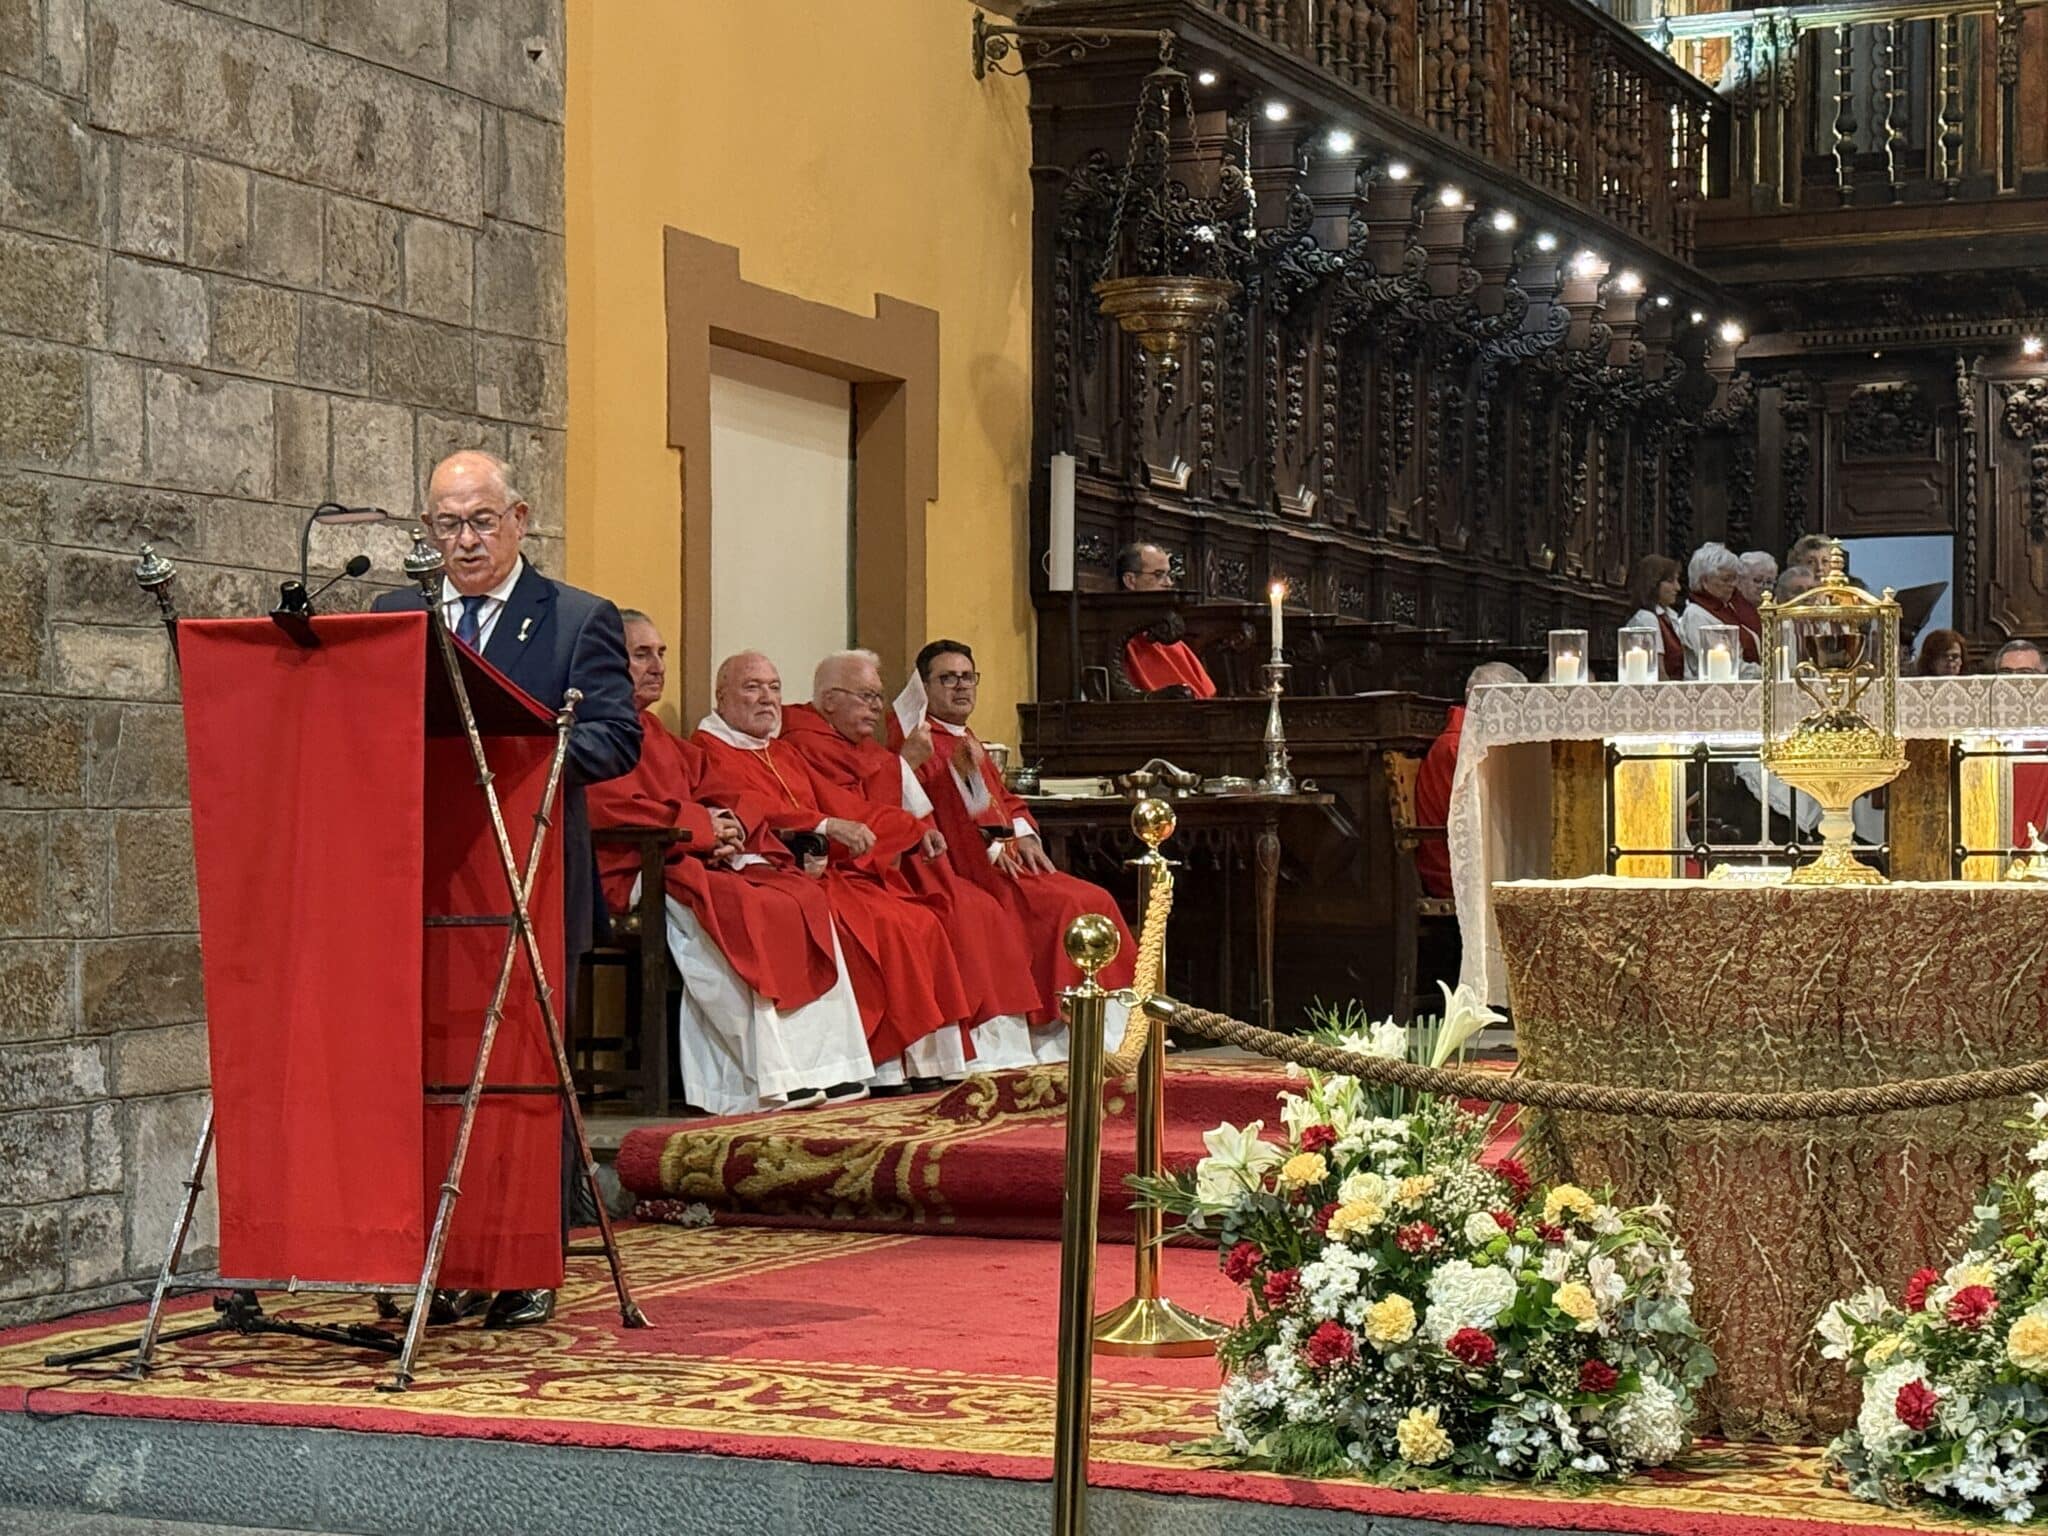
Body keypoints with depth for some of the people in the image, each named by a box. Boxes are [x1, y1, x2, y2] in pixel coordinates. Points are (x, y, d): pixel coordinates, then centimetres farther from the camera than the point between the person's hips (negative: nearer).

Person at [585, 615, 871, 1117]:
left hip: (696, 862, 9)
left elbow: (705, 793, 23)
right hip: (637, 873, -9)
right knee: (741, 911, -33)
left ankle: (815, 1065, -16)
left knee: (807, 898, -9)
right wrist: (703, 824, -9)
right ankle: (767, 1080, -32)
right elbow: (614, 807, -16)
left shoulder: (658, 735, 27)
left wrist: (726, 823, -2)